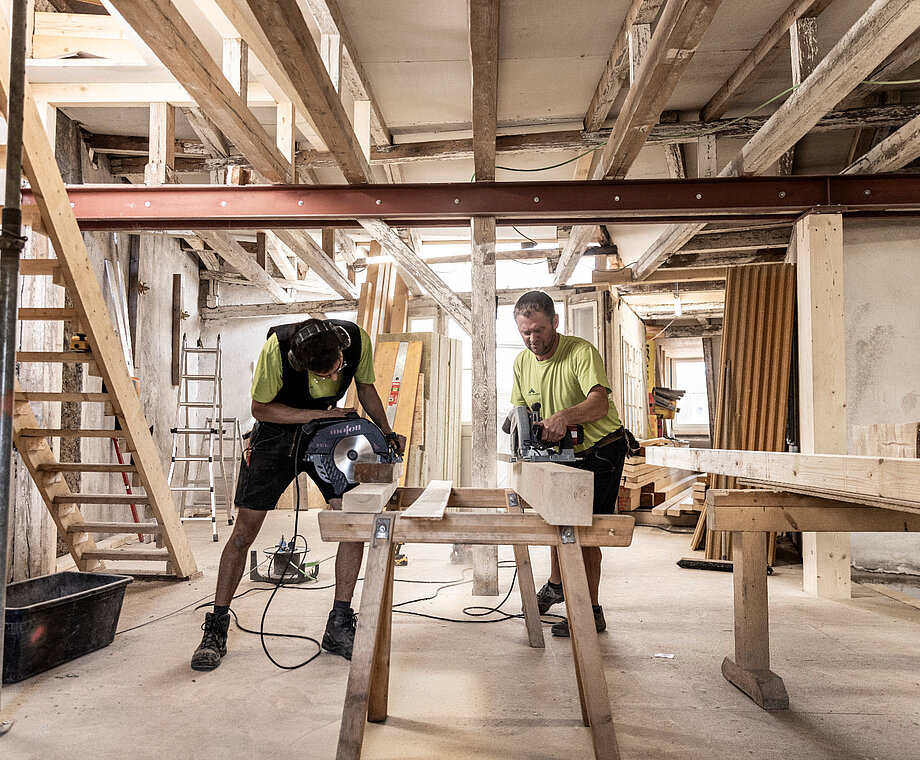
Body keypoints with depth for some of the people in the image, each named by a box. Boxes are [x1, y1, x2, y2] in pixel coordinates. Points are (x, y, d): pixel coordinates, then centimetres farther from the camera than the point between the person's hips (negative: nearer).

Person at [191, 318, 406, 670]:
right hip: (276, 430, -2)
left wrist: (387, 433, -14)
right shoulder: (277, 346, -31)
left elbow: (365, 388, -2)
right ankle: (215, 630, 15)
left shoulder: (357, 339, -23)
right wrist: (322, 414, -27)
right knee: (244, 531, -2)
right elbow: (260, 408, -19)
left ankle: (339, 628, 4)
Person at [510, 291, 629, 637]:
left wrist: (565, 416, -56)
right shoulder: (522, 362, -3)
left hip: (602, 449, -6)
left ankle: (591, 611, 2)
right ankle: (556, 585, 39)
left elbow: (600, 402, -38)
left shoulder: (581, 352, -23)